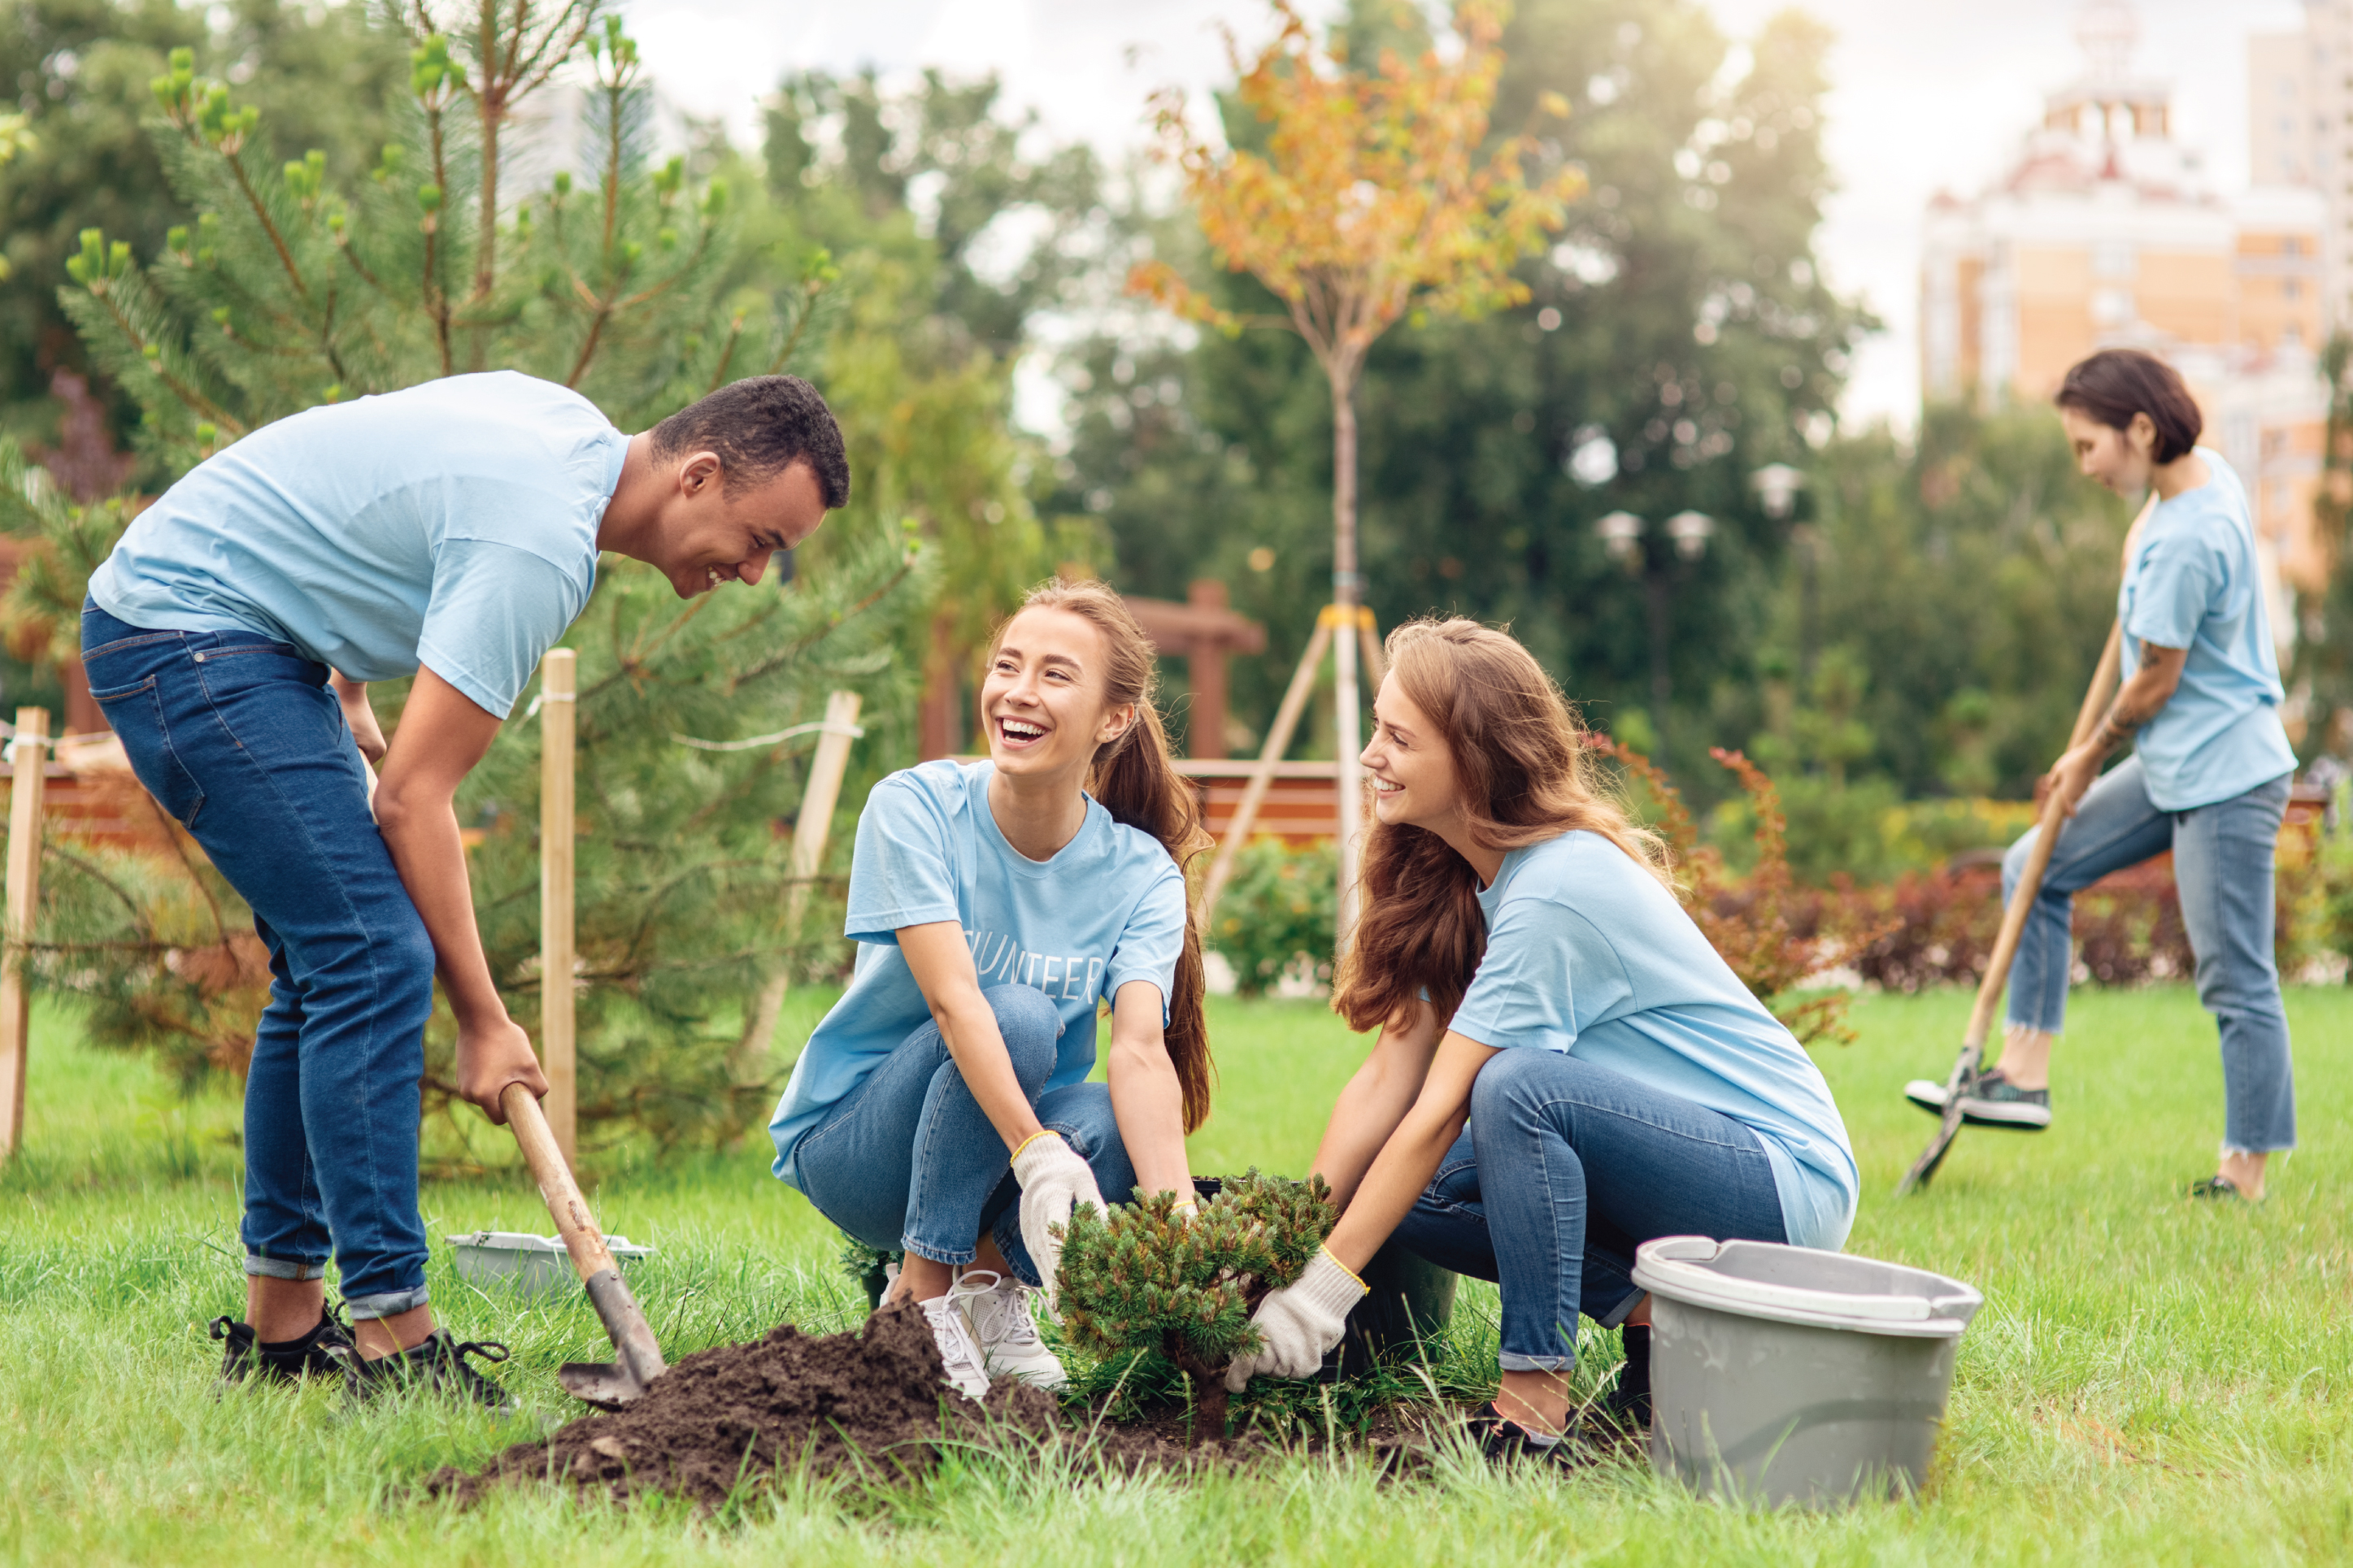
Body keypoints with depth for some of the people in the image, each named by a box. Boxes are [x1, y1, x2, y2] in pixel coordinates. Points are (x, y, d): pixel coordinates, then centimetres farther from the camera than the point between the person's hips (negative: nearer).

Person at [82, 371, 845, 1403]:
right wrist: (483, 1023, -17)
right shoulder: (539, 541, -24)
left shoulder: (574, 428, 6)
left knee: (324, 965, 10)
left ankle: (281, 1326, 14)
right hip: (187, 632, -11)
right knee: (374, 960, -17)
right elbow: (414, 797, -22)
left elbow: (361, 510, 22)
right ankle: (390, 1338, -15)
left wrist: (346, 691, 21)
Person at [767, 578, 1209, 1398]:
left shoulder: (1140, 874, -10)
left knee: (1111, 1128, -32)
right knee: (1018, 1015, -32)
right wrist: (1036, 1153, -45)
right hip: (850, 1141, -2)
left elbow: (1140, 1047, -26)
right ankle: (922, 1296, -17)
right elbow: (951, 998, -31)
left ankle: (986, 1276, -1)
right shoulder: (915, 807, -18)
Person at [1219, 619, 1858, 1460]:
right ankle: (1652, 1312, 0)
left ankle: (1535, 1399, -23)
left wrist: (1325, 1287, -21)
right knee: (1410, 1193, -4)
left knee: (1518, 1086, -31)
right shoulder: (1452, 881, 3)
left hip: (1786, 1178, -9)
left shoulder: (1557, 893, -24)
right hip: (1674, 1155, 9)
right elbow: (1387, 1079, 1)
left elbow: (1440, 1108, -24)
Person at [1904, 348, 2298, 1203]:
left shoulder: (2182, 542, -24)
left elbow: (2156, 679, -15)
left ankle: (2245, 1174, 5)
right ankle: (2025, 1074, 12)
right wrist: (2137, 559, 14)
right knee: (2035, 870, 11)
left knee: (2237, 982, -3)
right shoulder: (2207, 471, 4)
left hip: (2224, 779, -11)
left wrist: (2090, 758, 0)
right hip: (2172, 767, 11)